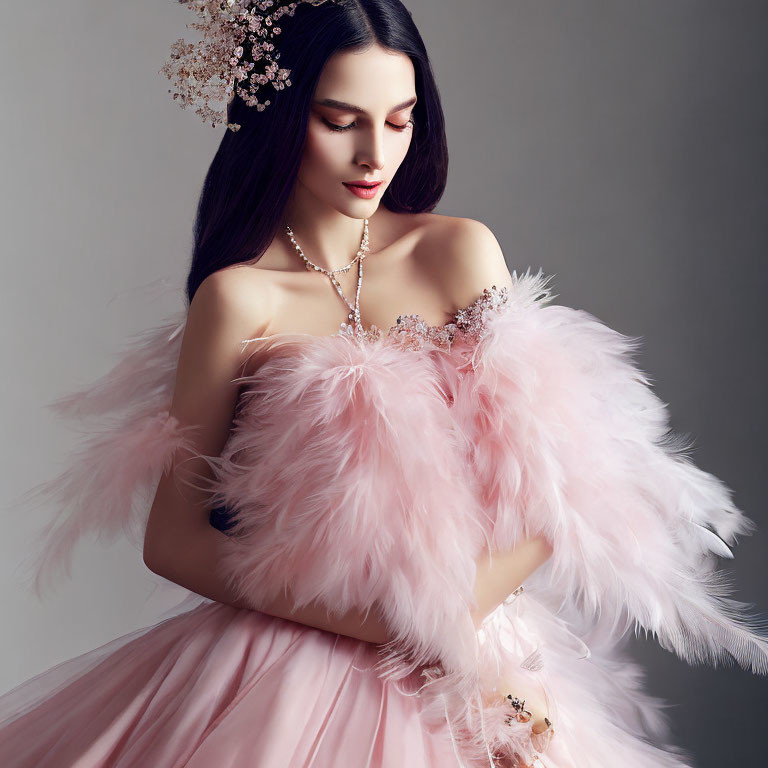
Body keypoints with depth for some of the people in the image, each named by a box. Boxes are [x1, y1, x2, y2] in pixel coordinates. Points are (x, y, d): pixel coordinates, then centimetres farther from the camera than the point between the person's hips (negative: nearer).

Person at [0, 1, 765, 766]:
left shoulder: (462, 253, -1)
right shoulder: (239, 299, -8)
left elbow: (548, 490, -3)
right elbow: (171, 538, -9)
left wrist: (447, 612, -18)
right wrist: (398, 627, -16)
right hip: (290, 669, -2)